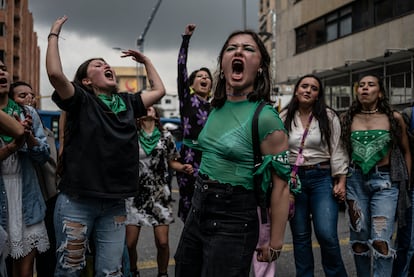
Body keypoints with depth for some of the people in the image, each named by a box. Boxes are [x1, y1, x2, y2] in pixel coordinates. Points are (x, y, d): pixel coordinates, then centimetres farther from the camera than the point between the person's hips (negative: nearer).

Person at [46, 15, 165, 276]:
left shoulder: (127, 102, 14)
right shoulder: (80, 100, -2)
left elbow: (159, 90, 21)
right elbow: (55, 74, -18)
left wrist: (146, 60, 26)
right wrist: (54, 35, -7)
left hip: (115, 204, 5)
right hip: (77, 202, -4)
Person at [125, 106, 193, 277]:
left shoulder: (166, 136, 5)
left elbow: (172, 162, 13)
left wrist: (183, 167, -7)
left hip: (159, 194, 1)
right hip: (136, 194, -1)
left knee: (162, 242, -6)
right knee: (130, 243, -3)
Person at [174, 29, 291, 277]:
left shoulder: (266, 119, -17)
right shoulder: (216, 108, 5)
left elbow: (281, 185, -14)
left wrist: (275, 244, -12)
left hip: (233, 222, -7)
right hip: (198, 211, 7)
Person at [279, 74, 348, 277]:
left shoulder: (328, 117, 1)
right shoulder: (284, 118, 5)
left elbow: (337, 150, 1)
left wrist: (341, 182, -5)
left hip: (322, 178, -2)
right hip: (293, 178, 2)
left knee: (327, 234, -9)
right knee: (300, 235, 9)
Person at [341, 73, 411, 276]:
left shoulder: (394, 118, 2)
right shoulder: (348, 119, 5)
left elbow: (405, 151, 9)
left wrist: (407, 181, 5)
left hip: (385, 182, -2)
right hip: (355, 180, 2)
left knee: (381, 240, -10)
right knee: (359, 237, 9)